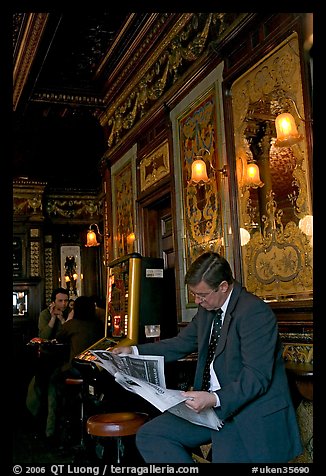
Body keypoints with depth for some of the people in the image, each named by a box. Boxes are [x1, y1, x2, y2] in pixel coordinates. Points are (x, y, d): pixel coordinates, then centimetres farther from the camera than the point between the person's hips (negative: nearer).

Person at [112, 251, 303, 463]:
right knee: (148, 436, -1)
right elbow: (181, 344, 18)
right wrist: (134, 351, 9)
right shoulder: (207, 309, 9)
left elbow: (257, 377, -21)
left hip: (249, 412, -8)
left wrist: (215, 399, -33)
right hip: (211, 405, 8)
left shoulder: (256, 312, -17)